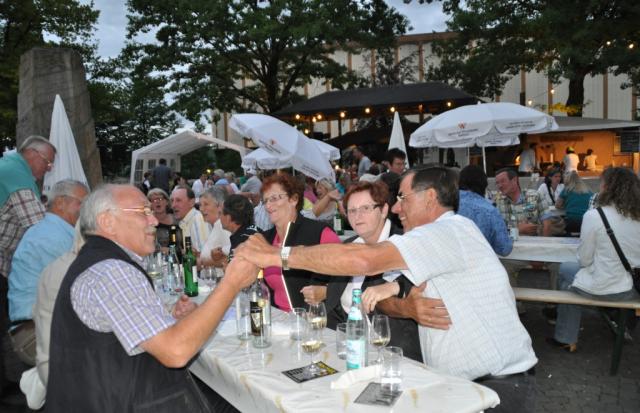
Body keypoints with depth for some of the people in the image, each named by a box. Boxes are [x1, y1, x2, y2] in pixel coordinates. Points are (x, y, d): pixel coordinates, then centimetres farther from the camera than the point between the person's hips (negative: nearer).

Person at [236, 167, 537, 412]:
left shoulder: (451, 230, -18)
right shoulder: (434, 241, 13)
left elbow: (363, 259, -32)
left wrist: (275, 255, -26)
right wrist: (407, 308, -14)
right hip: (457, 382, 8)